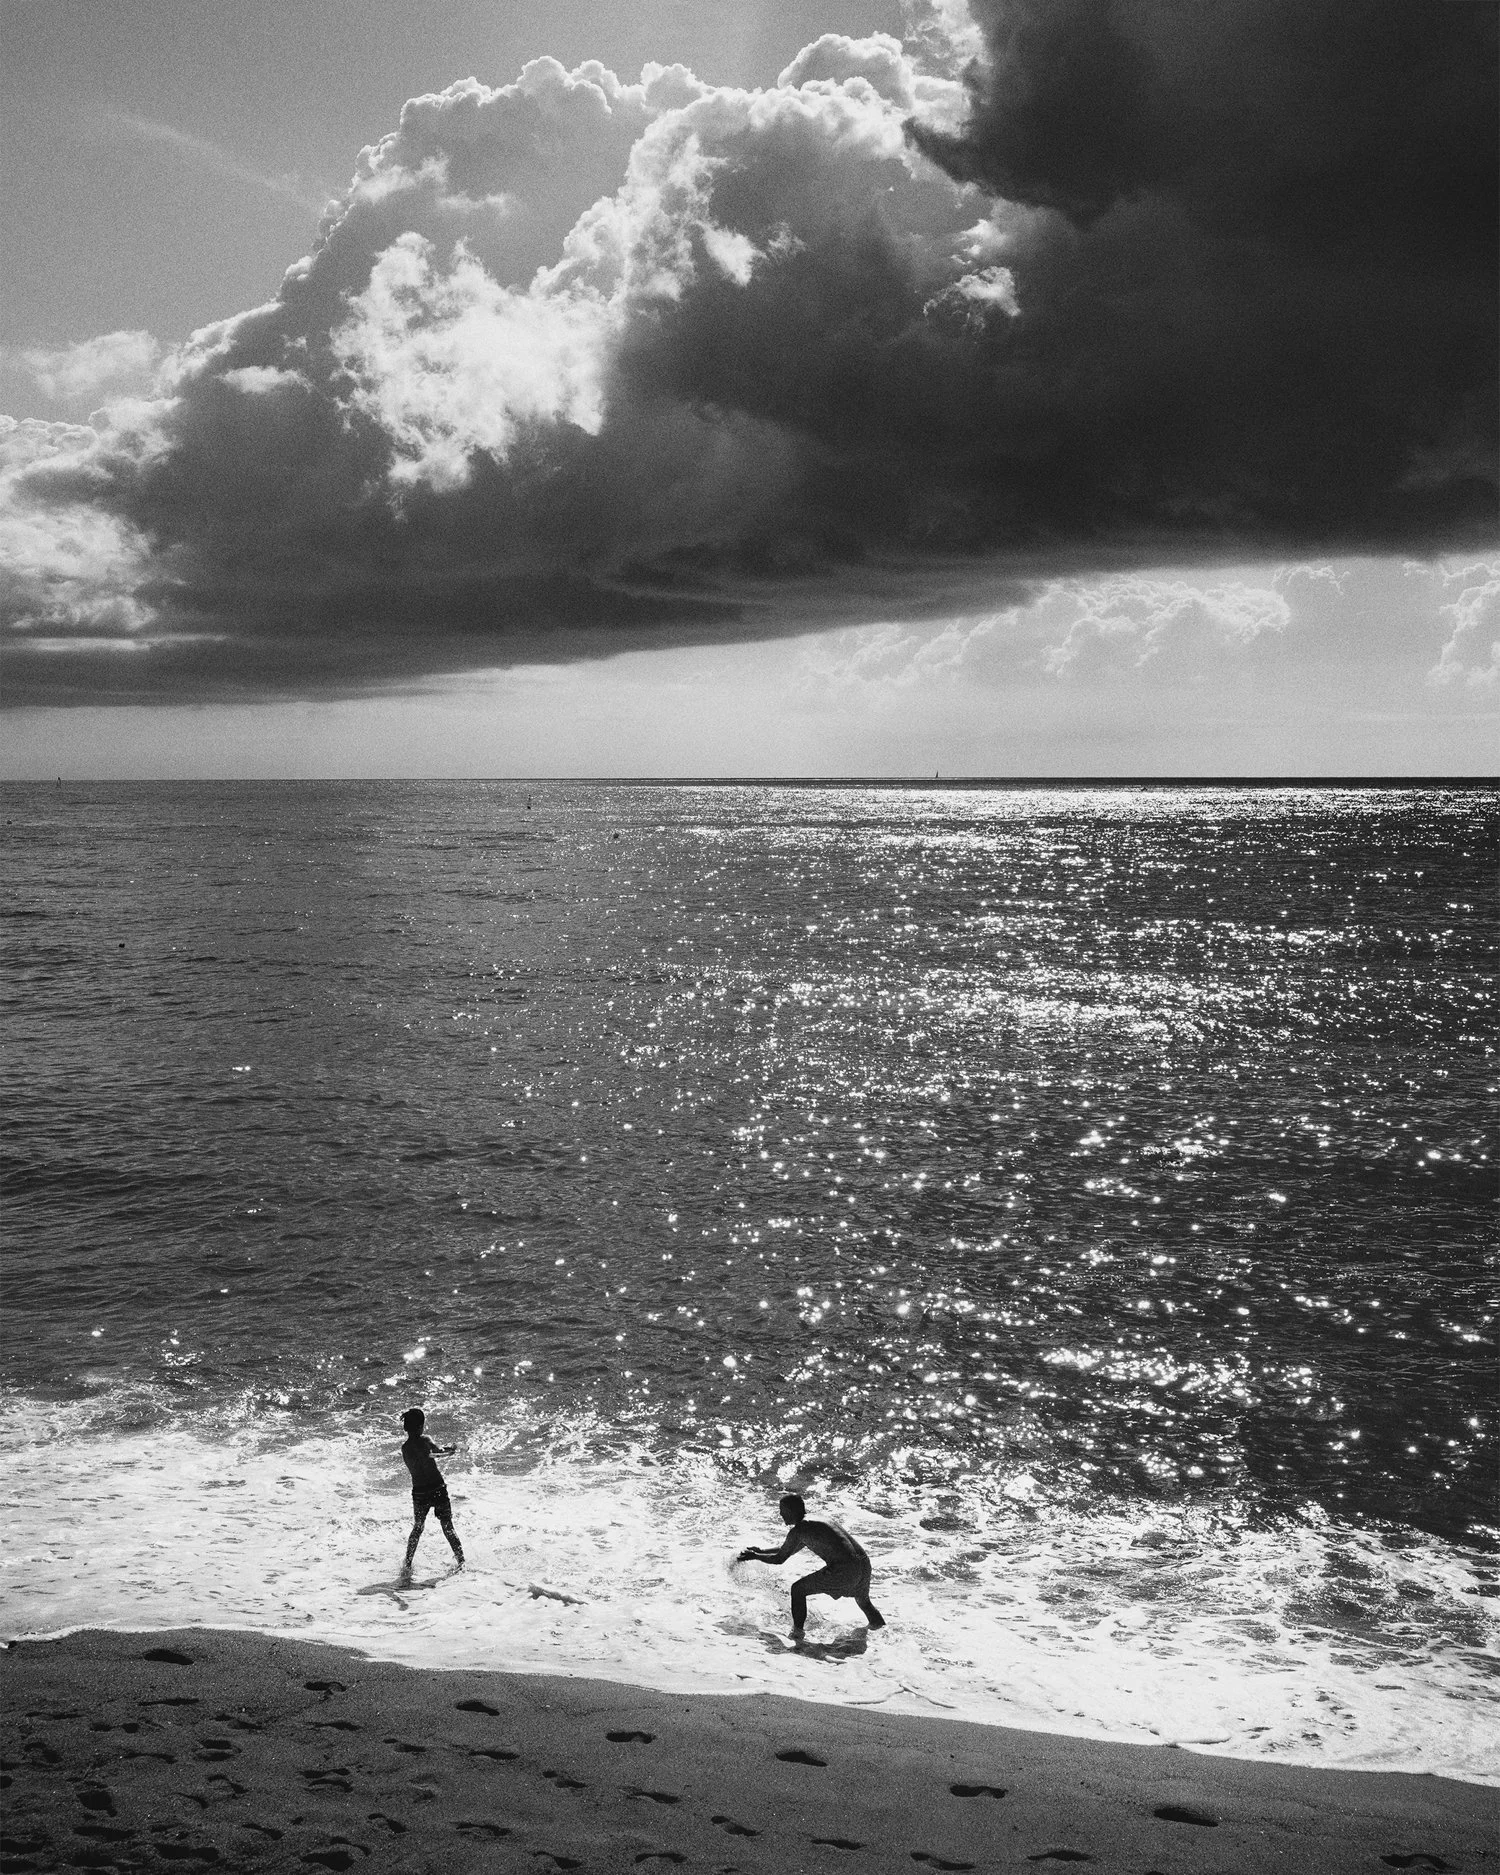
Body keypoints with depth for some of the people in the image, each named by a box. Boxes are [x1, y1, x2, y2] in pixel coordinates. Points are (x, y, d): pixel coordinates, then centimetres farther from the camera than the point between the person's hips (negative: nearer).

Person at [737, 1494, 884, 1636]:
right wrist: (761, 1551, 43)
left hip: (843, 1569, -8)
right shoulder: (816, 1521, 26)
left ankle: (797, 1632, 5)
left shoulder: (798, 1531, 0)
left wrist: (754, 1556, 22)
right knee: (861, 1598, 38)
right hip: (864, 1563, 8)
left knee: (798, 1589, 7)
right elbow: (791, 1550, 40)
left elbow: (779, 1558, 8)